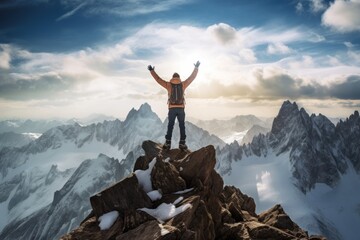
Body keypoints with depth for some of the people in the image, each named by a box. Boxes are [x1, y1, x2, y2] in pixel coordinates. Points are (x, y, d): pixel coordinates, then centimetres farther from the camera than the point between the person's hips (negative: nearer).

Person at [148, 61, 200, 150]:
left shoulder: (169, 85, 1)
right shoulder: (183, 84, 2)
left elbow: (158, 79, 7)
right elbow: (192, 77, 10)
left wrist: (152, 70, 18)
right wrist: (196, 67, 19)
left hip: (172, 109, 0)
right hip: (181, 108, 0)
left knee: (170, 126, 7)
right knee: (182, 126, 7)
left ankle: (167, 143, 5)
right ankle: (182, 144, 4)